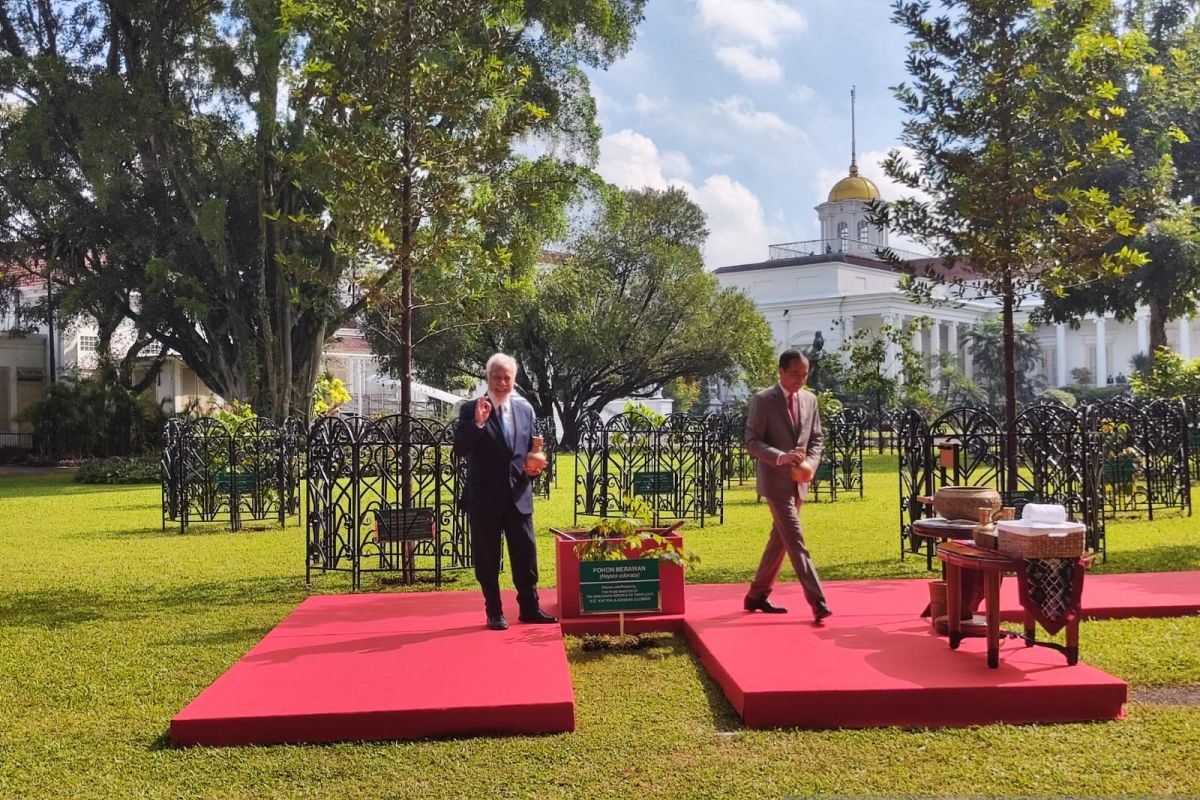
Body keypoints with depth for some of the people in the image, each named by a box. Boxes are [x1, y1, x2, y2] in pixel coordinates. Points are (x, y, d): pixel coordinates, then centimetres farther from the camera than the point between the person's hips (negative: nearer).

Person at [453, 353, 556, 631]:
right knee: (487, 558, 5)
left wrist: (535, 464, -4)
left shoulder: (525, 409, 9)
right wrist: (477, 423, -26)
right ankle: (494, 612, 16)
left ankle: (529, 608, 19)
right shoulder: (471, 409, -4)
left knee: (525, 554, 7)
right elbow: (460, 449, -13)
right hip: (485, 497, -3)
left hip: (519, 495, 3)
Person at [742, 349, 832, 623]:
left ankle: (757, 595, 25)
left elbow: (817, 438, 12)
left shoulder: (810, 399, 8)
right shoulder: (763, 400, -9)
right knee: (795, 539, -11)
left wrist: (810, 463, -7)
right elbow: (752, 442, -12)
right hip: (775, 480, -7)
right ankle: (817, 601, -14)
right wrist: (780, 457, -27)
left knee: (779, 539, 13)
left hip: (797, 482, 7)